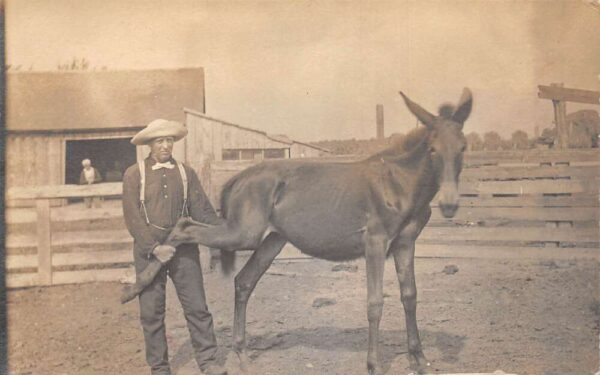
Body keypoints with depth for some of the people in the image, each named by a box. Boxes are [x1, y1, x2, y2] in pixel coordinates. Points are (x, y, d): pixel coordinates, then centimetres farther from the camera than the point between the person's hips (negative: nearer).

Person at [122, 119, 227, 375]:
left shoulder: (186, 173, 7)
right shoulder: (134, 175, 1)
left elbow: (202, 210, 3)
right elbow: (133, 217, -6)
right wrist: (154, 247, -16)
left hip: (184, 248, 1)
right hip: (149, 249, -1)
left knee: (197, 306, 1)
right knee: (151, 311, 6)